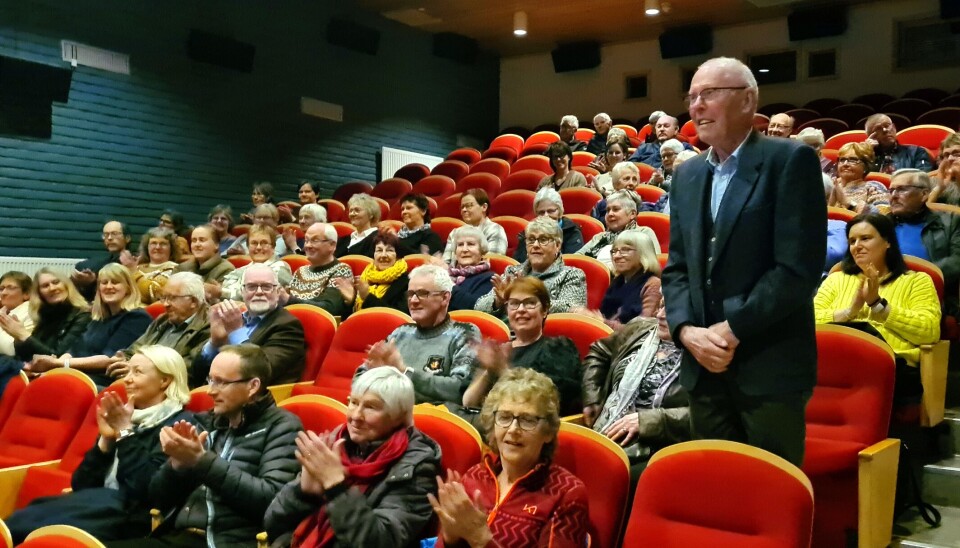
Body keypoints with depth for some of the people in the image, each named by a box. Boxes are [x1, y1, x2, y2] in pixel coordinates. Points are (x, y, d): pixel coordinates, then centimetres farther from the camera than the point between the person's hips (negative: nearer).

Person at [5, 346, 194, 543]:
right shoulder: (124, 418, 17)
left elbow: (147, 490, -18)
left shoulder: (178, 424, -4)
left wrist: (126, 433, -9)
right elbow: (81, 485, 13)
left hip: (131, 520, -7)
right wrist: (106, 439, -1)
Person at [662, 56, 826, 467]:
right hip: (704, 367, 6)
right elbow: (676, 267, 12)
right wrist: (686, 330, -5)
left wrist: (732, 330, -15)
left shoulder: (790, 160, -7)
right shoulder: (687, 176, 14)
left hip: (770, 367, -6)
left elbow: (799, 268, -15)